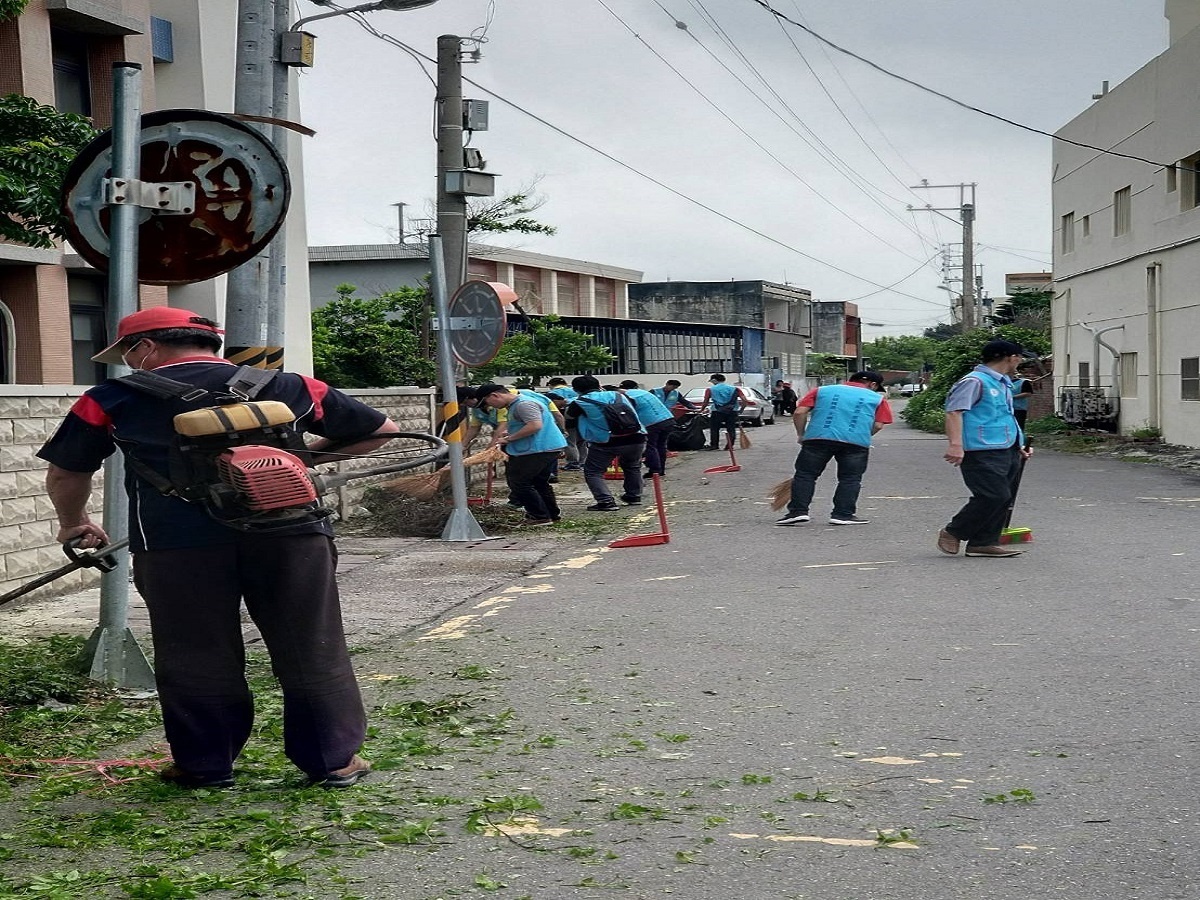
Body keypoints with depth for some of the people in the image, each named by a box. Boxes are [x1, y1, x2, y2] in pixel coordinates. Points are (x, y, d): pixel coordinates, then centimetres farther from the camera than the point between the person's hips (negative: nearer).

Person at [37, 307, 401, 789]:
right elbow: (380, 430, 21)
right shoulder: (286, 387, 17)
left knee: (195, 658, 13)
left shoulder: (113, 399, 14)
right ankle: (335, 758, 19)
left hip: (178, 543, -1)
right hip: (287, 533, 2)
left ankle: (205, 765, 21)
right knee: (312, 649, 12)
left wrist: (74, 524, 43)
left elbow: (67, 473, 24)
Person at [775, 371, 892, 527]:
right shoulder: (876, 398, 18)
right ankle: (843, 514, 6)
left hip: (818, 437, 1)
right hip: (856, 441, -1)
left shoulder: (822, 390, 20)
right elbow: (878, 425, 9)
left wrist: (801, 435, 19)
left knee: (805, 474, 6)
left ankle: (798, 511, -1)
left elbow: (799, 412, 10)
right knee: (850, 479, 10)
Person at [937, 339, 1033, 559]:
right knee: (994, 496, -15)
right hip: (982, 452, -10)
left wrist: (1018, 446, 35)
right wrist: (955, 444, -29)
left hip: (1006, 451, 10)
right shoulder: (975, 381, -10)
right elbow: (954, 411, -19)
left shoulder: (1003, 384, 23)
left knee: (1003, 498, 6)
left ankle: (985, 542, 12)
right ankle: (952, 533, -1)